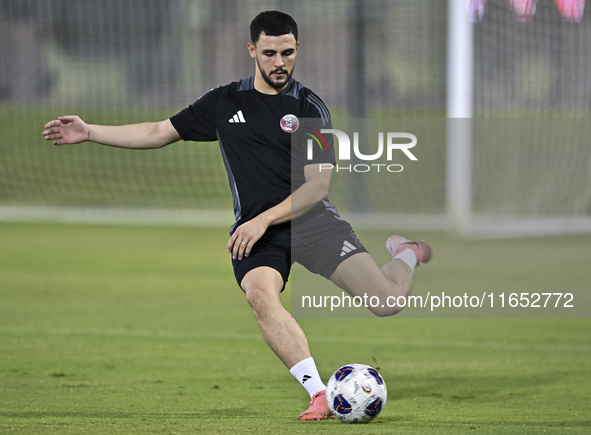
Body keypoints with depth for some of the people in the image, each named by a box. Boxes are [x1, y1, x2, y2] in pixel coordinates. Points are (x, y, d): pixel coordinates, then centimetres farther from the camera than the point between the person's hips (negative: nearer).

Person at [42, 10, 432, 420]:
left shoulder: (309, 107, 0)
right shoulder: (225, 101, 10)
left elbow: (318, 186, -5)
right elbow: (160, 132, 19)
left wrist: (265, 220, -17)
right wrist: (89, 132, 14)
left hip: (311, 218, -1)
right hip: (254, 230, 1)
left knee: (389, 301, -13)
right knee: (261, 294, -34)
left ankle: (404, 254, 26)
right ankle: (320, 395, -36)